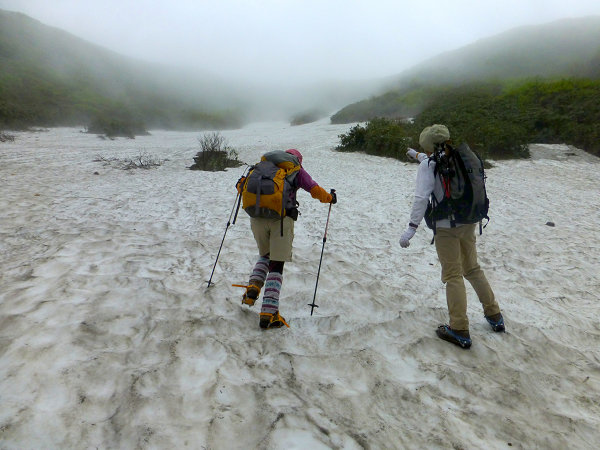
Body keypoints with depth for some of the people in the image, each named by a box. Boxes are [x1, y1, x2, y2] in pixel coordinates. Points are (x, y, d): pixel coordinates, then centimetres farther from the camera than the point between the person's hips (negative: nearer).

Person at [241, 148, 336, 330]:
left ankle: (253, 287, 3)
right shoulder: (297, 170, 13)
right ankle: (268, 314, -4)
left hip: (257, 218, 4)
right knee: (276, 265, 0)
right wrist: (330, 197, 22)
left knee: (265, 255, 27)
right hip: (281, 219, -4)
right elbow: (314, 190, 4)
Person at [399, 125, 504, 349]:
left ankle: (460, 331, 5)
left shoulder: (428, 165, -12)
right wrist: (417, 156, 42)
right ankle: (495, 316, 31)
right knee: (472, 268, 21)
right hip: (468, 223, 6)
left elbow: (421, 197, -23)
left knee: (453, 275, 1)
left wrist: (411, 228, -23)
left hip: (446, 227, -6)